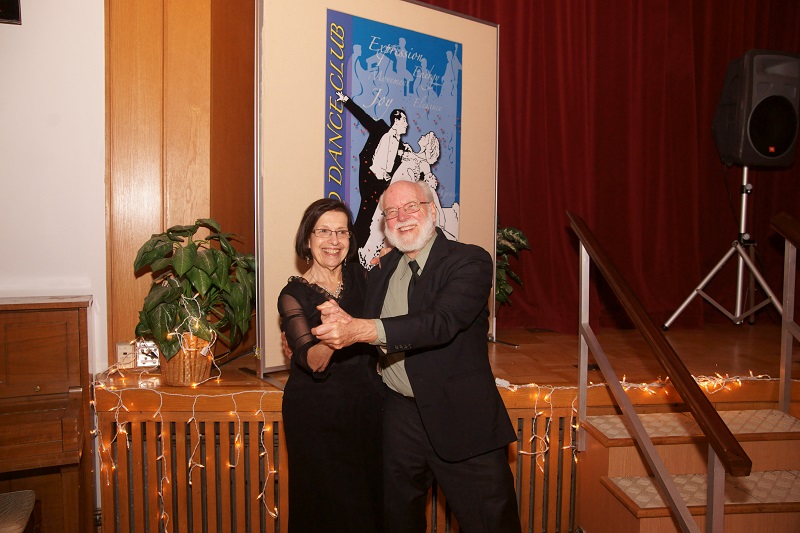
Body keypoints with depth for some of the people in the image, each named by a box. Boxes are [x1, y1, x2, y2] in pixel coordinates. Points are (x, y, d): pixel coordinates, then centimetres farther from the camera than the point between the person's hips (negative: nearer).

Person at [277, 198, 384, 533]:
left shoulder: (360, 277, 2)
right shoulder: (294, 294, -9)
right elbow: (310, 361, -23)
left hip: (367, 407, 4)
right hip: (316, 416, -3)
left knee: (371, 501, 16)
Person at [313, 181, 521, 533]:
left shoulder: (469, 262, -10)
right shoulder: (382, 270, 9)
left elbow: (442, 322, -26)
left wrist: (361, 329, -36)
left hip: (462, 420, -5)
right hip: (399, 416, 5)